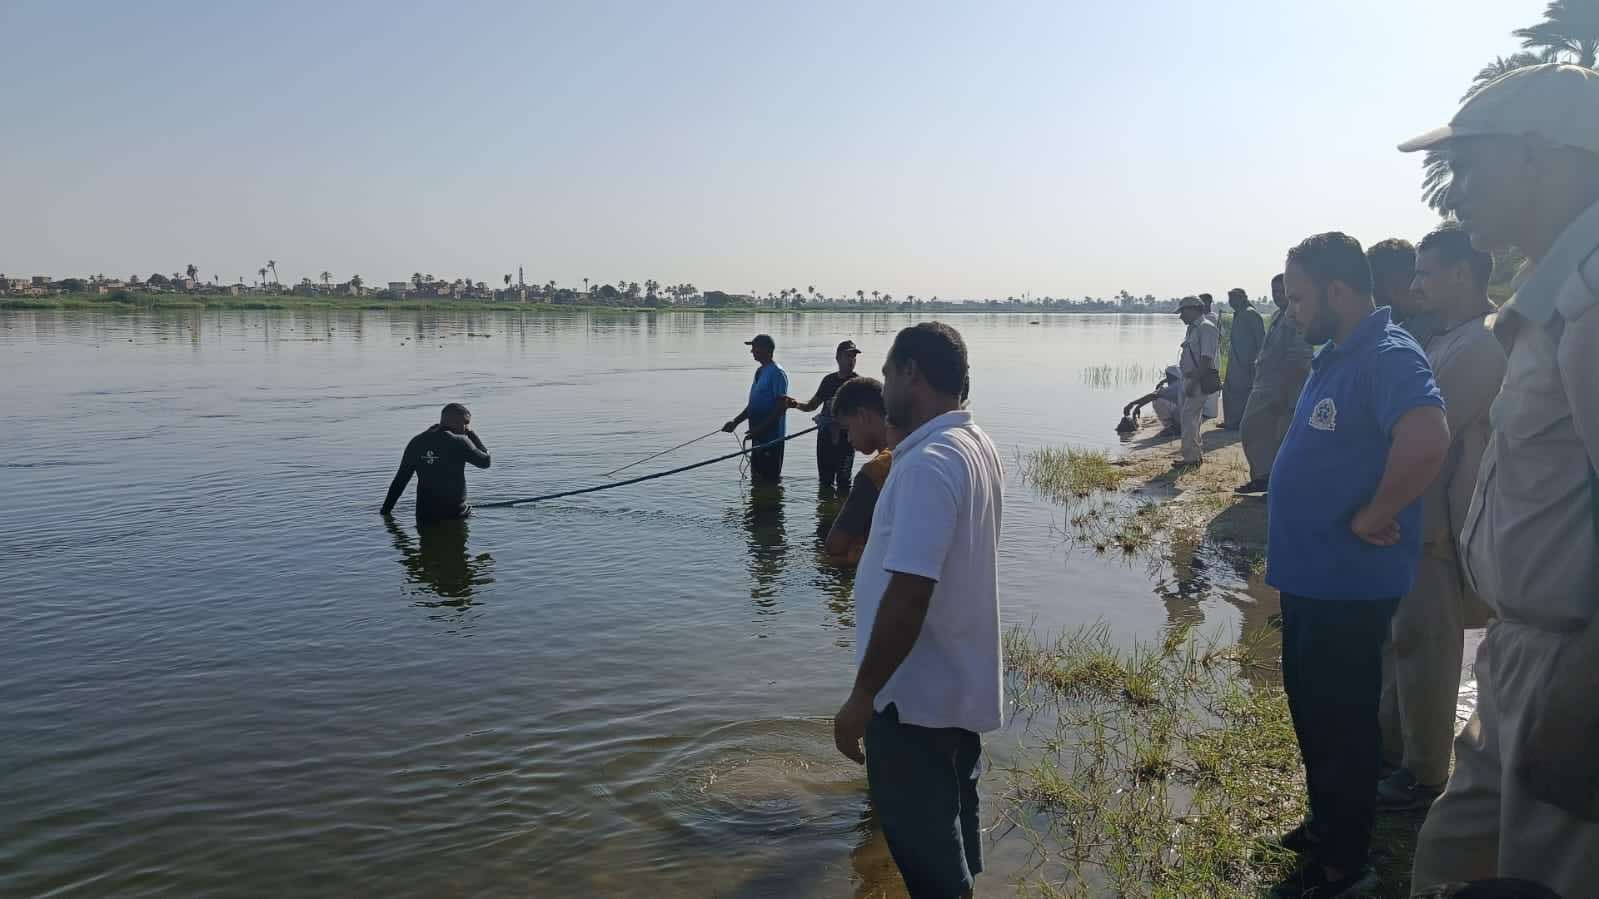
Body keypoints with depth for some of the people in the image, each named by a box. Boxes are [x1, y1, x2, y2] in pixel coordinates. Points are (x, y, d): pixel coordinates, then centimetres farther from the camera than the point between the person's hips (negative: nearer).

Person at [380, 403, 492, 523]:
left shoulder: (416, 442, 7)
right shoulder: (458, 442, -10)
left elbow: (400, 480, 8)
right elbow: (485, 461, 3)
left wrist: (386, 509, 15)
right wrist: (471, 433, 10)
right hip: (455, 514, -5)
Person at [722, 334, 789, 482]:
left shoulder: (777, 373, -15)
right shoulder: (760, 371, 14)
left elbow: (782, 406, -20)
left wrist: (760, 428, -22)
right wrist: (735, 422, 13)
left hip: (772, 436, -9)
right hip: (759, 436, 9)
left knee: (770, 478, -4)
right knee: (757, 477, 16)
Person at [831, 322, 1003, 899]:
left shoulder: (927, 465, -25)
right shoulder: (978, 447, 6)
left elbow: (908, 594, -28)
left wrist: (861, 697, -22)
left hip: (916, 695, -9)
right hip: (961, 683, 9)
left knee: (926, 853, 6)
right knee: (953, 824, 23)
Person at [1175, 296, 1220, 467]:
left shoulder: (1206, 328, -13)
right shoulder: (1193, 329, 16)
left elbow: (1206, 359, -20)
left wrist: (1193, 382, -23)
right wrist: (1186, 381, 15)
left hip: (1200, 380, -10)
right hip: (1189, 379, 10)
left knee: (1188, 417, -12)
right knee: (1186, 416, 15)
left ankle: (1191, 457, -9)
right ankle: (1196, 451, 25)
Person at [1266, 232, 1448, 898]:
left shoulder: (1388, 356, -21)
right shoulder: (1334, 355, 10)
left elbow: (1427, 444, -38)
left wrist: (1371, 518, -25)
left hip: (1348, 583, -9)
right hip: (1309, 572, 9)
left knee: (1341, 719, 5)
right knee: (1310, 707, 21)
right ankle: (1326, 822, 39)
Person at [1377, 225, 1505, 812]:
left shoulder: (1485, 342, -18)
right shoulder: (1449, 339, 13)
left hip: (1438, 523, -9)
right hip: (1411, 515, 9)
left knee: (1424, 648, 2)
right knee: (1398, 638, 18)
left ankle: (1423, 773, 17)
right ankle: (1390, 745, 33)